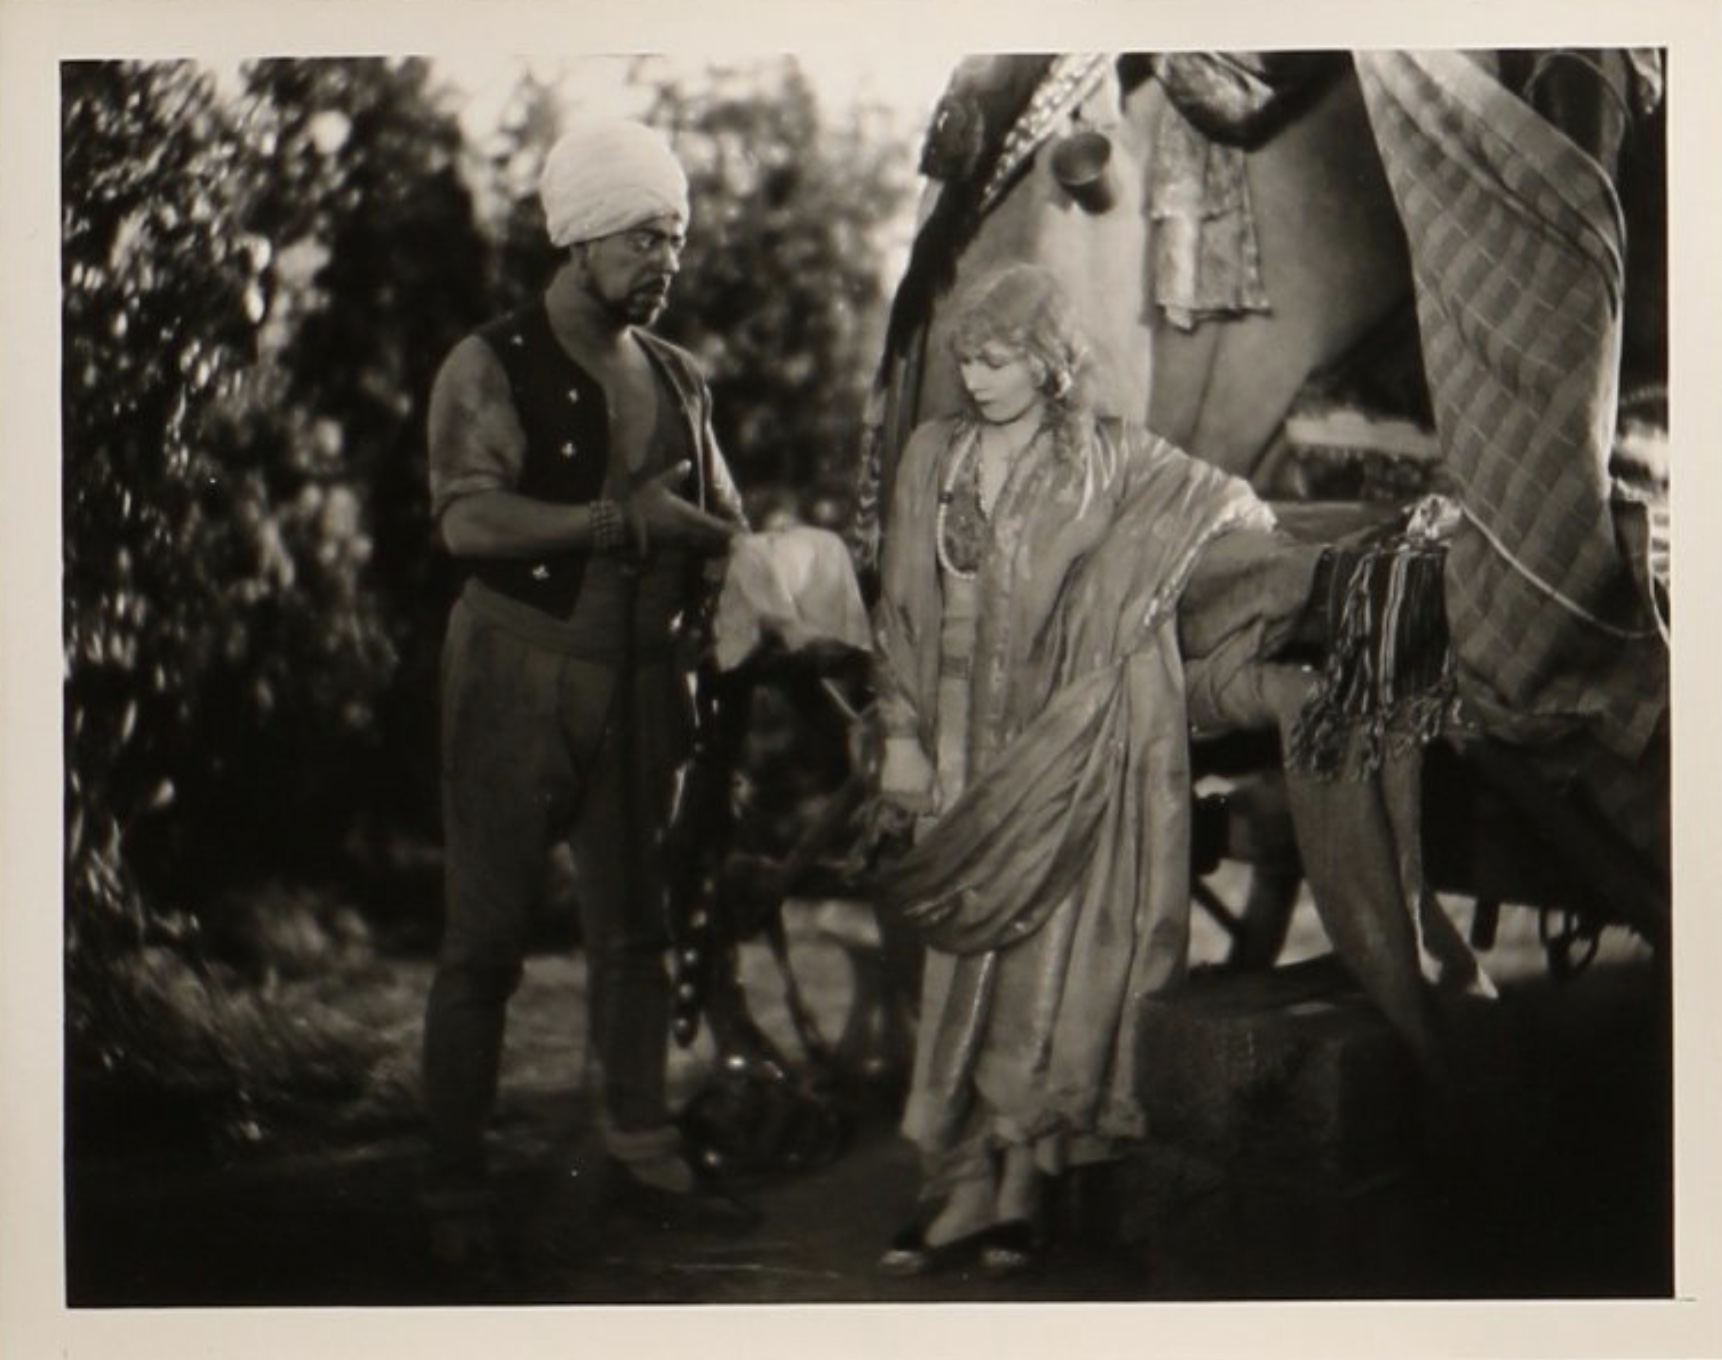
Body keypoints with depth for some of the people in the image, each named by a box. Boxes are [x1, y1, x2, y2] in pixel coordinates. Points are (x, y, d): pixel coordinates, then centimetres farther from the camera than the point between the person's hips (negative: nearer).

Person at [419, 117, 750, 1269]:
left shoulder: (677, 377, 13)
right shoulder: (491, 367, -4)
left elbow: (725, 522, 18)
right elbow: (468, 519, -19)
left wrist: (718, 547, -5)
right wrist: (621, 519, -21)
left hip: (642, 682, 5)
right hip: (521, 674, -5)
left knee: (636, 923, 10)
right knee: (488, 934, -3)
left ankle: (641, 1142, 22)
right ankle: (456, 1183, 4)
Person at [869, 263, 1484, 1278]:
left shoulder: (1112, 462, 0)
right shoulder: (935, 457, 9)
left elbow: (1229, 517, 5)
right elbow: (905, 610, 12)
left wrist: (1334, 574, -7)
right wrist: (903, 734, 7)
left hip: (1071, 756, -3)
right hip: (969, 754, 3)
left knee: (1050, 965, -5)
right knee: (965, 975, 1)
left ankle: (1017, 1191, 3)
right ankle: (960, 1195, 5)